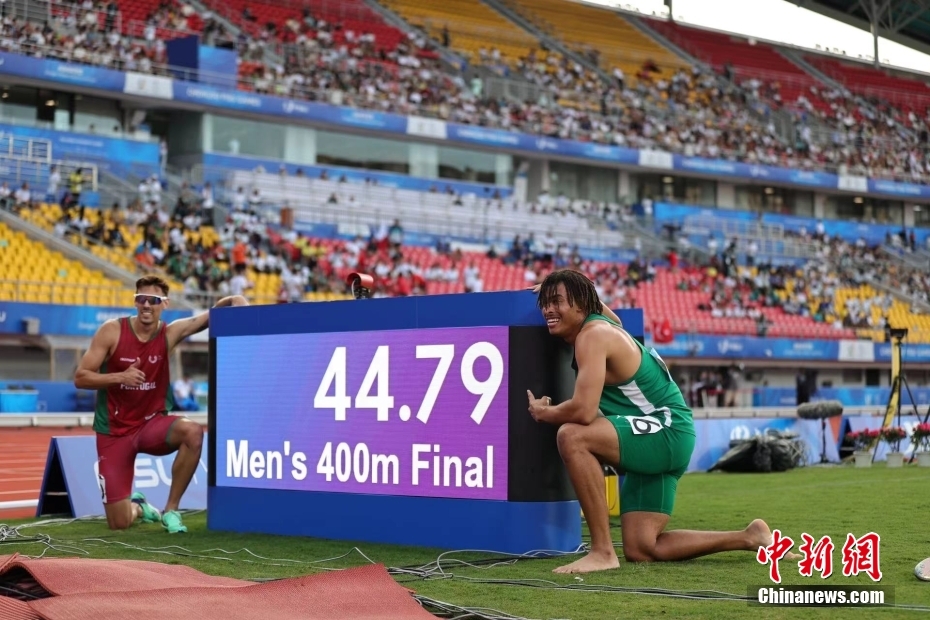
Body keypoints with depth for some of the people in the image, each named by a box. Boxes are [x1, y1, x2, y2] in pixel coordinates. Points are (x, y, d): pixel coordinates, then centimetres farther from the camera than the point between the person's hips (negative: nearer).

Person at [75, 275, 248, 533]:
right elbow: (80, 378, -10)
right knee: (119, 524, -5)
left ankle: (171, 510, -15)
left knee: (193, 432, -34)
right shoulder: (112, 331, -11)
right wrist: (120, 377, -26)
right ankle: (137, 507, 37)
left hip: (152, 423, 1)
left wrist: (235, 301, -33)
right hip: (114, 432, -1)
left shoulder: (170, 333, -6)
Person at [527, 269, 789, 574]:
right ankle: (750, 538, 22)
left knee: (571, 436, -30)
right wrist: (547, 290, 30)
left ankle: (602, 552, -25)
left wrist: (542, 412, -8)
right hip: (652, 443, 11)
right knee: (641, 549, 9)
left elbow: (584, 410, -28)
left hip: (666, 431, -11)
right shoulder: (601, 323, 12)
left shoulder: (593, 335, -17)